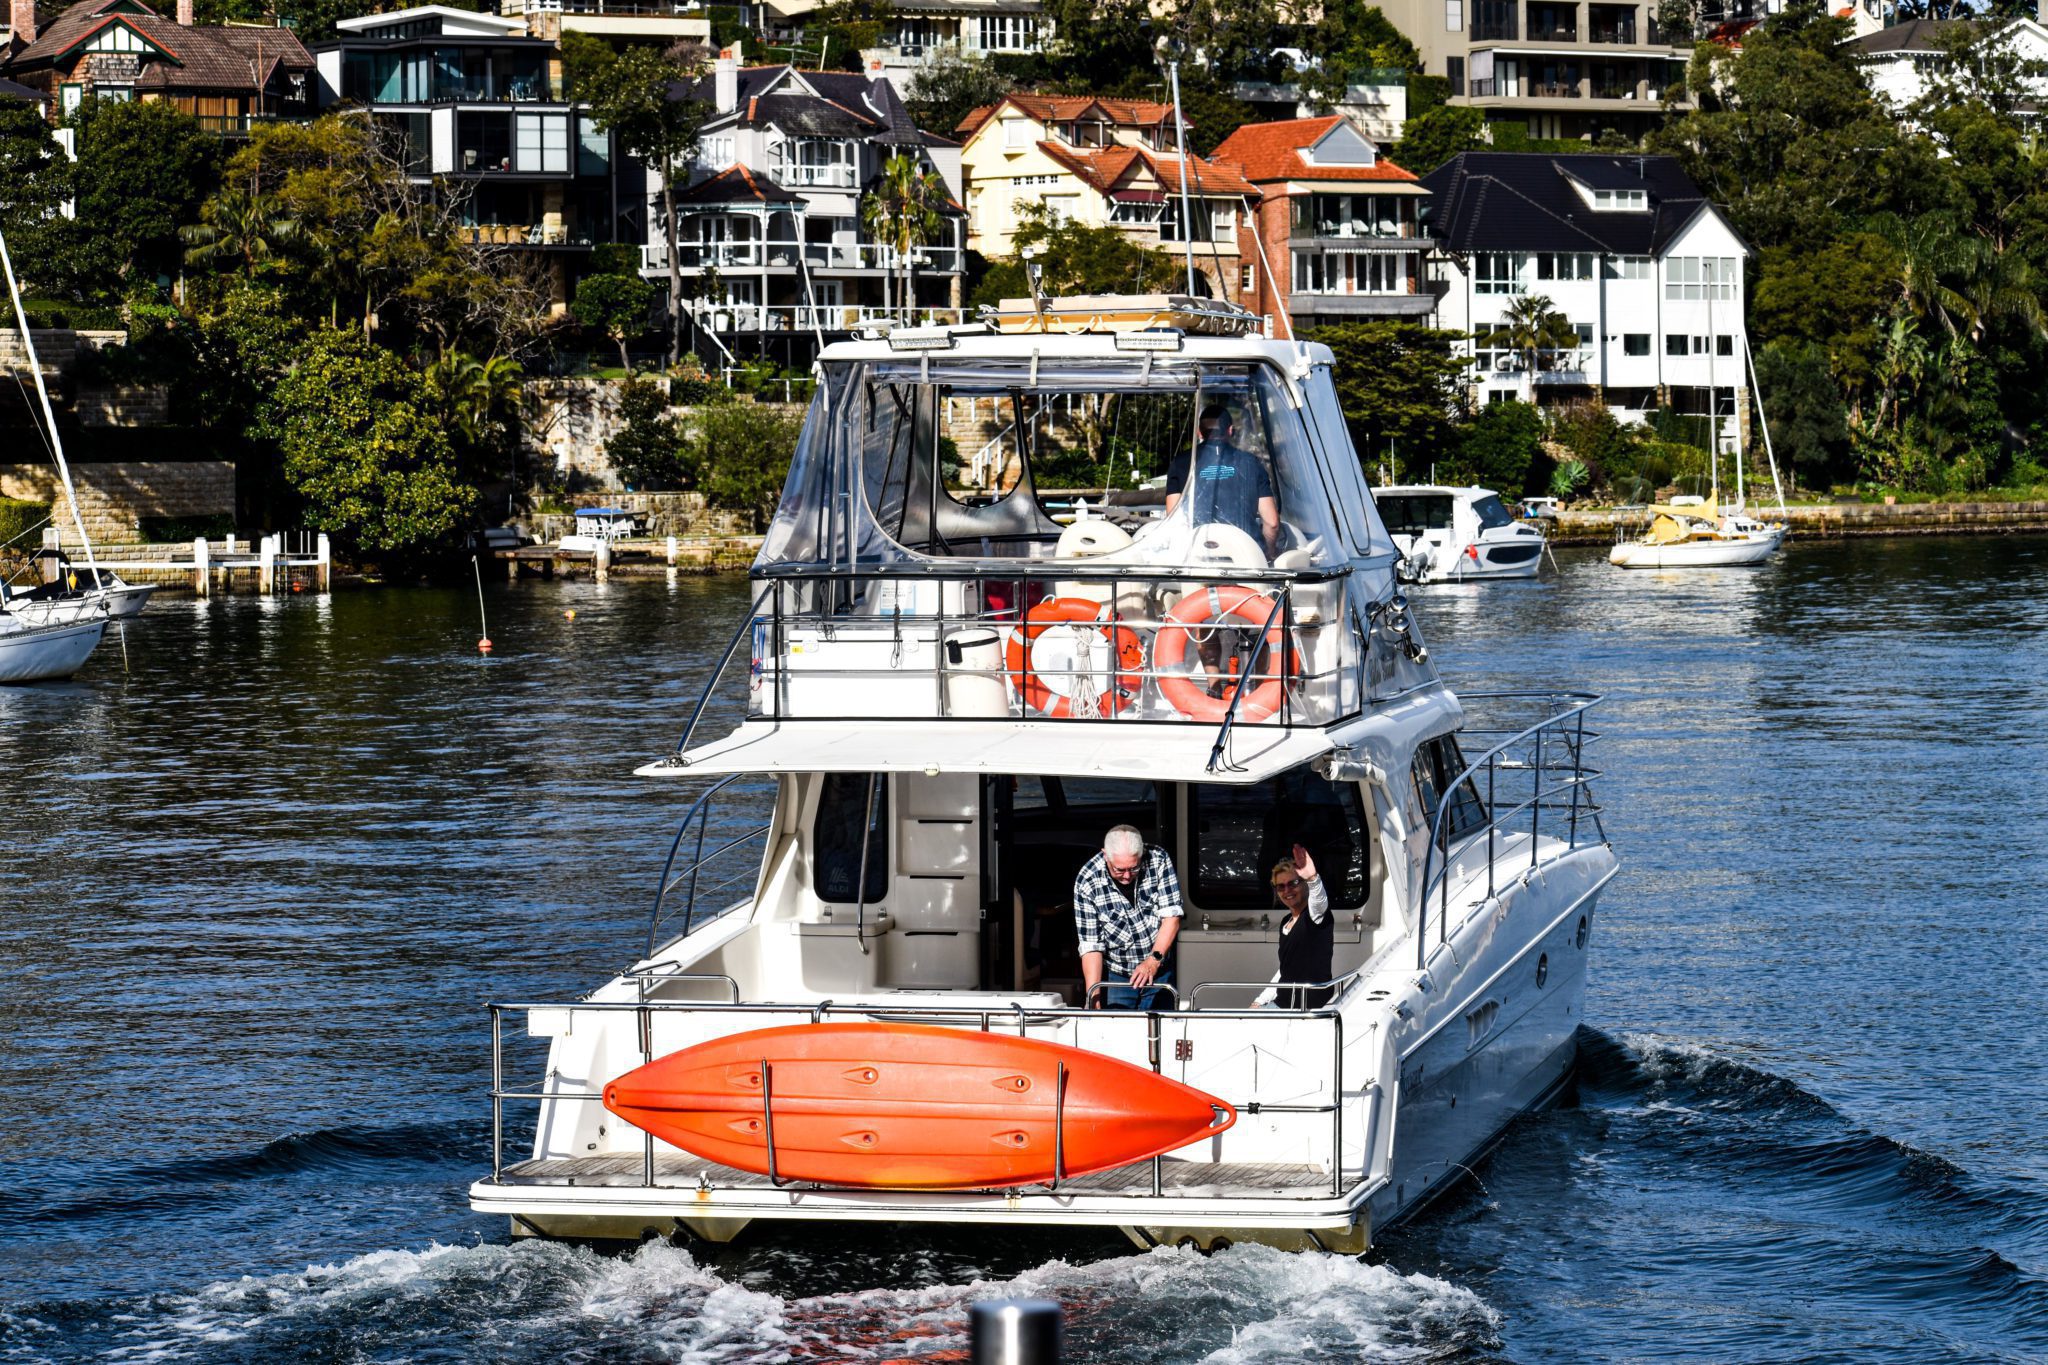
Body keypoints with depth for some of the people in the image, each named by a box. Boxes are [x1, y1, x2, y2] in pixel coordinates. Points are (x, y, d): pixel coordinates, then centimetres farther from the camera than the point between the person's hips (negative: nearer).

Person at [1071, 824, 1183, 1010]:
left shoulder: (1158, 860, -14)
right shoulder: (1087, 881, -18)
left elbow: (1171, 915, -12)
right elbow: (1091, 945, -17)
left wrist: (1154, 960, -24)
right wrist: (1093, 997, -25)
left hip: (1159, 972, 1)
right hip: (1116, 977, -1)